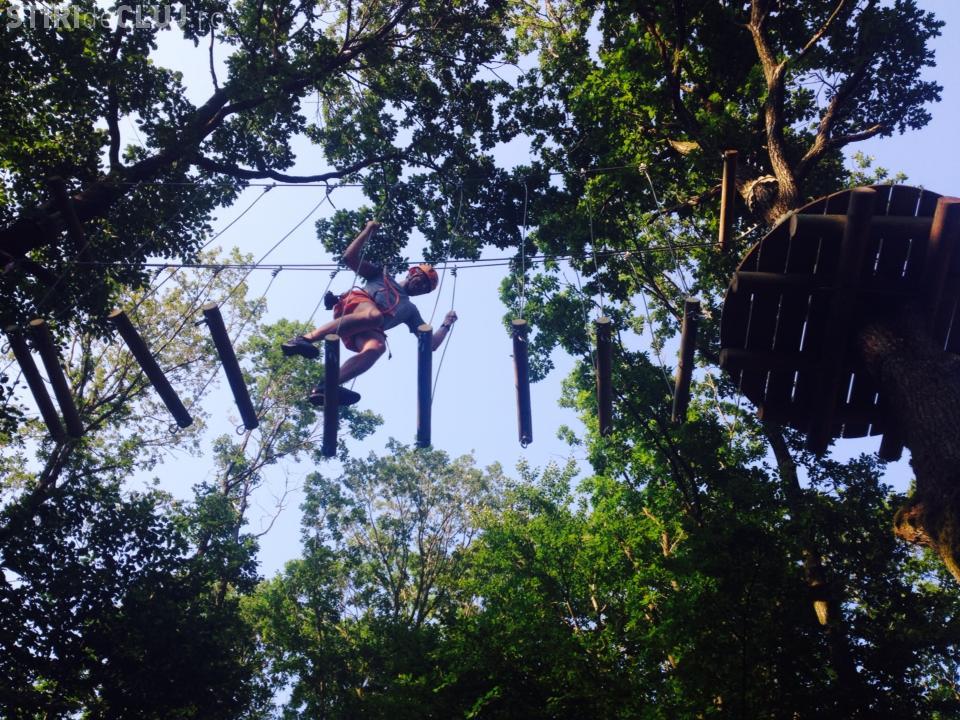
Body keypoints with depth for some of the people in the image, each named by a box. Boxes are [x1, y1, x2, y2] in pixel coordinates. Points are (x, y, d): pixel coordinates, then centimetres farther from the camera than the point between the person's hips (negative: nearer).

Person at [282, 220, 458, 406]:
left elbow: (431, 344, 31)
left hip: (364, 332, 2)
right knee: (374, 315, -41)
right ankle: (306, 338, -38)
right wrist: (368, 231, 19)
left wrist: (446, 325, 24)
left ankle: (325, 387, -50)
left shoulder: (411, 311, 36)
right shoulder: (382, 275, 32)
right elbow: (349, 258, 22)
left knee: (377, 347, -37)